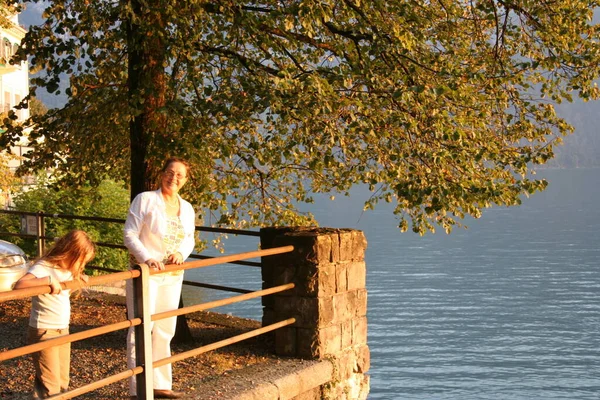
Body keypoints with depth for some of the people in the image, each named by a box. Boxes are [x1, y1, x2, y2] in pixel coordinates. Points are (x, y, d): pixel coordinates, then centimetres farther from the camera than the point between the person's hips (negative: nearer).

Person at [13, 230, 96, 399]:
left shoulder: (68, 268, 7)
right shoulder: (43, 267, -18)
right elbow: (19, 286, -33)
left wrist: (79, 278, 5)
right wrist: (48, 280, -37)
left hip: (63, 330, 8)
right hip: (44, 332, -8)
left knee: (62, 383, 12)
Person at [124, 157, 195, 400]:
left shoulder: (187, 208, 9)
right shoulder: (145, 200, -9)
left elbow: (190, 240, 16)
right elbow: (129, 235, -11)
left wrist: (181, 253, -7)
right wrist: (147, 258, -24)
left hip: (172, 276, 6)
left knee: (165, 330, 13)